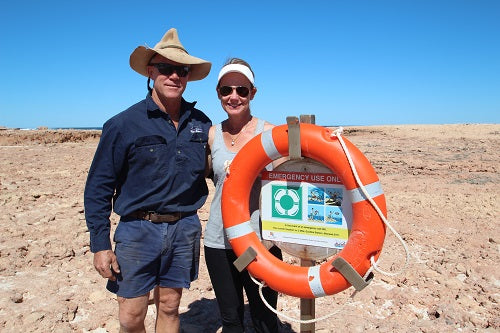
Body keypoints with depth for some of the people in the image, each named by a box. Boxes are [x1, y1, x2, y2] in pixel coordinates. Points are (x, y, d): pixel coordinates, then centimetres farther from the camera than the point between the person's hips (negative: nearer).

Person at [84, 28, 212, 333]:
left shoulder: (200, 122, 3)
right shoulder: (124, 124, -7)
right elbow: (98, 187, -4)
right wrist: (100, 244, -6)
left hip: (185, 228, 3)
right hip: (138, 229, -2)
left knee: (169, 307, 16)